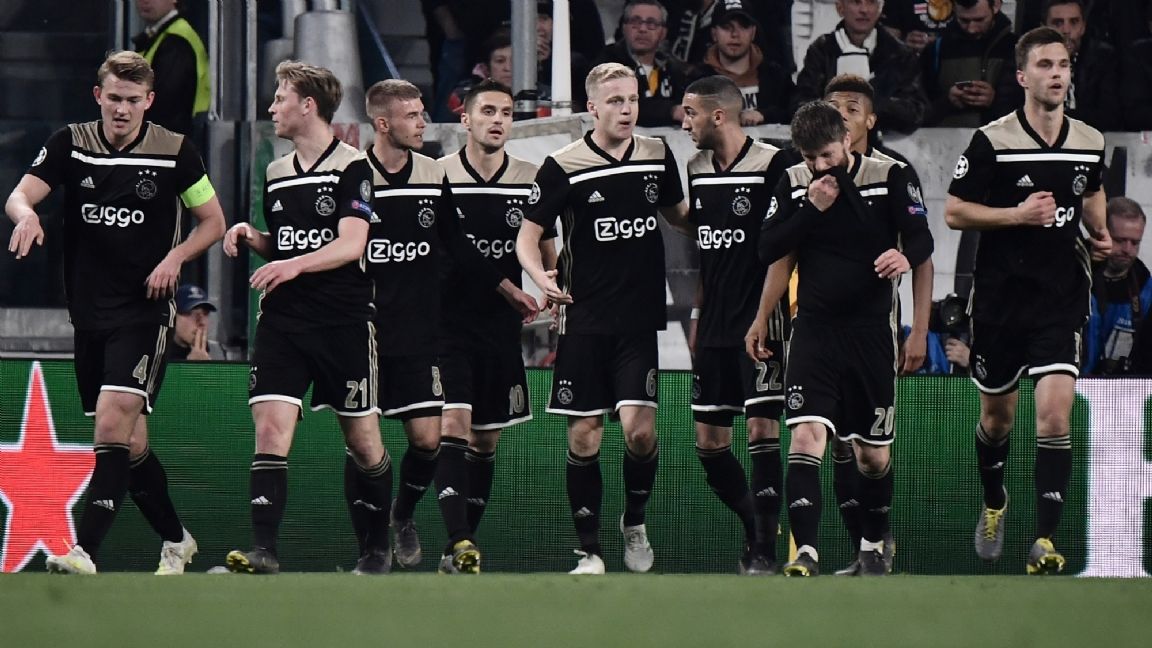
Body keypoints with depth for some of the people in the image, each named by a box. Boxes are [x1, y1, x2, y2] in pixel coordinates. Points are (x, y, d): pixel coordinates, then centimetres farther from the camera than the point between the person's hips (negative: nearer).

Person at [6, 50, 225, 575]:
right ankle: (176, 540, 30)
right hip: (89, 313, 4)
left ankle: (85, 551, -26)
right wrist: (26, 214, -31)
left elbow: (212, 221, 7)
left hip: (144, 311, -4)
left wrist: (175, 257, -11)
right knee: (130, 444, 10)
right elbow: (19, 195, -7)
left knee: (113, 423, -20)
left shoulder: (175, 152, -3)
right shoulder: (70, 144, 3)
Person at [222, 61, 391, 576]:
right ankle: (264, 552, -19)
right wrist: (251, 238, 5)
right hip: (283, 321, 5)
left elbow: (350, 245, -15)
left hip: (345, 321, -5)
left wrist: (296, 264, -29)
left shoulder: (352, 166, -5)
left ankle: (376, 549, 23)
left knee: (363, 439, 6)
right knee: (271, 427, -13)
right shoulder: (275, 173, 15)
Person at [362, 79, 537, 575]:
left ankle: (402, 516, 22)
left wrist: (510, 291, 21)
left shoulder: (434, 177, 7)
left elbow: (459, 248, 19)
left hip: (416, 331, 3)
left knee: (427, 437, -4)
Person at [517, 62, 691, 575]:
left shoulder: (658, 156, 6)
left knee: (639, 428, -11)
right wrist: (541, 277, -22)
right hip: (583, 320, -2)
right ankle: (589, 551, 8)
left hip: (640, 320, 2)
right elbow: (527, 234, -3)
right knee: (584, 437, -1)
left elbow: (679, 216, 25)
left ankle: (635, 522, 15)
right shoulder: (564, 166, -5)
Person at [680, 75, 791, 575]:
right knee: (708, 442, 6)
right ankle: (756, 529, 22)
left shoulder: (771, 165, -9)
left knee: (761, 429, -13)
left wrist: (769, 315, -14)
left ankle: (765, 549, -10)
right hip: (714, 327, 7)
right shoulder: (698, 170, 12)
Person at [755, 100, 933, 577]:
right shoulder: (793, 184, 4)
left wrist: (905, 256, -25)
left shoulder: (887, 176, -2)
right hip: (813, 328, 0)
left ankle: (873, 544, 30)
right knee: (805, 435, -17)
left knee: (873, 452, 8)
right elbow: (769, 251, 0)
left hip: (871, 330, 0)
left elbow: (922, 238, -1)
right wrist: (811, 209, -13)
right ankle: (805, 552, -22)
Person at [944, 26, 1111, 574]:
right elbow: (954, 212, -7)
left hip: (1063, 299, 1)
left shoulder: (1090, 142, 4)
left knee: (1055, 413, -16)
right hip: (1000, 297, -1)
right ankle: (994, 504, 44)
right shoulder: (992, 141, -8)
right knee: (997, 417, 14)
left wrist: (1100, 233, 5)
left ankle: (1046, 540, -16)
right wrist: (1017, 214, -19)